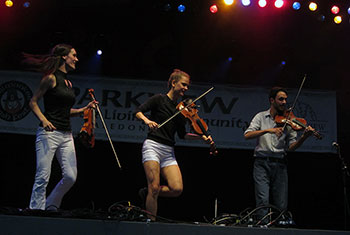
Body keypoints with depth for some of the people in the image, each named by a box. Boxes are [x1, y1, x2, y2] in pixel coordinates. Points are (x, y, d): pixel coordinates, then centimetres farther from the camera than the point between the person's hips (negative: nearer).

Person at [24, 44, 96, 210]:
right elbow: (33, 102, -3)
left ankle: (50, 207, 17)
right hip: (49, 133, -7)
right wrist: (44, 120, -16)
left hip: (66, 135, 7)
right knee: (43, 177, -8)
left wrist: (84, 109, 13)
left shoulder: (68, 83, 19)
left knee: (70, 177, 0)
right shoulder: (51, 78, -3)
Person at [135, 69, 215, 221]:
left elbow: (182, 134, 18)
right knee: (155, 188, -14)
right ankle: (151, 221, 0)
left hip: (168, 151, 5)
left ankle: (147, 193, 14)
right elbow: (138, 111, -7)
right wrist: (147, 120, -27)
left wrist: (201, 137, 7)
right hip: (153, 146, -5)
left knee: (177, 189, -10)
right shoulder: (159, 99, 1)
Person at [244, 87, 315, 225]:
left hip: (280, 165, 2)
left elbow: (291, 146, 5)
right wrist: (267, 130, -19)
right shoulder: (261, 117, 9)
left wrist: (304, 137, -14)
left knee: (282, 205, -1)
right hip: (262, 163, -2)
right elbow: (247, 135, -6)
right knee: (263, 201, -14)